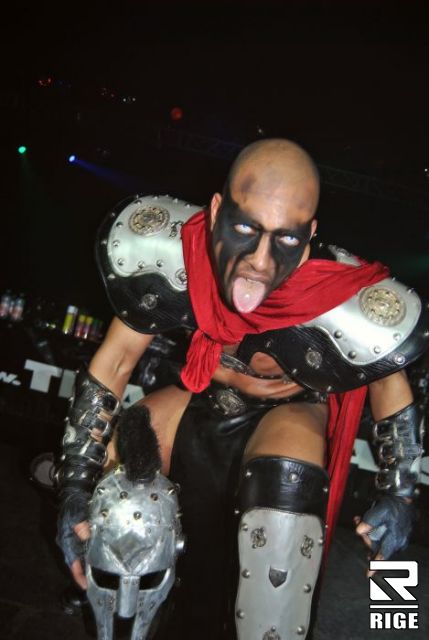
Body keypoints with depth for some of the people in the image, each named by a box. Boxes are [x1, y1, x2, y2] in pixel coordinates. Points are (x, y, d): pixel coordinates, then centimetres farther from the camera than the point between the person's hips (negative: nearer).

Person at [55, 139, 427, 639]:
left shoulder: (339, 309, -34)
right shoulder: (169, 253, -30)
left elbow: (389, 373, -12)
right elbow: (115, 362, -17)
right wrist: (75, 485, -17)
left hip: (291, 409, -3)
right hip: (203, 399, 4)